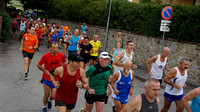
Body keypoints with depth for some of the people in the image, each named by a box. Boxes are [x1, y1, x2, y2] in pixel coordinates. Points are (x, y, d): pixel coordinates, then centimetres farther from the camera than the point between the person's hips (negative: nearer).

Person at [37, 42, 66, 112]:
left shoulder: (61, 55, -11)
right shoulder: (46, 56, -15)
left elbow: (63, 63, 12)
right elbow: (38, 65, -4)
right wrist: (45, 70, -19)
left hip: (56, 79, 1)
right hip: (46, 78, -1)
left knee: (53, 96, -1)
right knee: (46, 95, 6)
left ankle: (49, 100, 38)